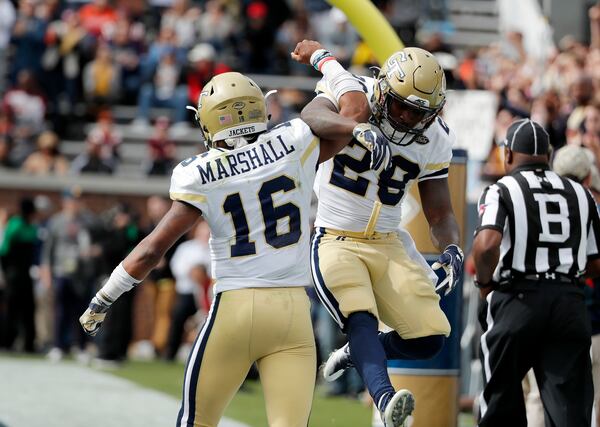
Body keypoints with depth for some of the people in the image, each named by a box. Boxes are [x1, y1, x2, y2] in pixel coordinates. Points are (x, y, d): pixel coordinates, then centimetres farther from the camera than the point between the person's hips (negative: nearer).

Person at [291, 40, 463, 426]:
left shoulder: (433, 141, 1)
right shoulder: (352, 92, -11)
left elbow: (440, 214, 9)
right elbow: (311, 116, -34)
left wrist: (452, 251, -13)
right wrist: (357, 129, -54)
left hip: (388, 244, 5)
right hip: (335, 244, -5)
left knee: (429, 339, -4)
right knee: (361, 319, -29)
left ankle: (355, 355, 22)